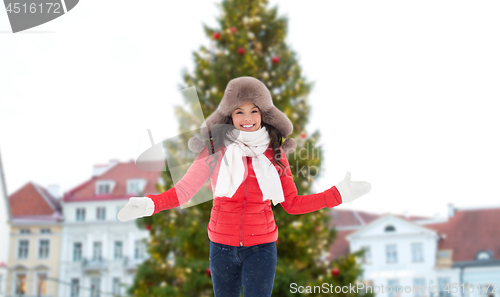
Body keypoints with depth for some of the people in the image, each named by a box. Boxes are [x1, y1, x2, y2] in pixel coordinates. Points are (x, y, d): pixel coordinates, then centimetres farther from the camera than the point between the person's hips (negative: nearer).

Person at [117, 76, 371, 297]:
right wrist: (149, 205, -18)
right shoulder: (215, 150, -4)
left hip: (261, 247, 0)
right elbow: (182, 191, -1)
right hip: (222, 247, 0)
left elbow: (292, 204, 4)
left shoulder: (275, 153, 0)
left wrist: (340, 193, -4)